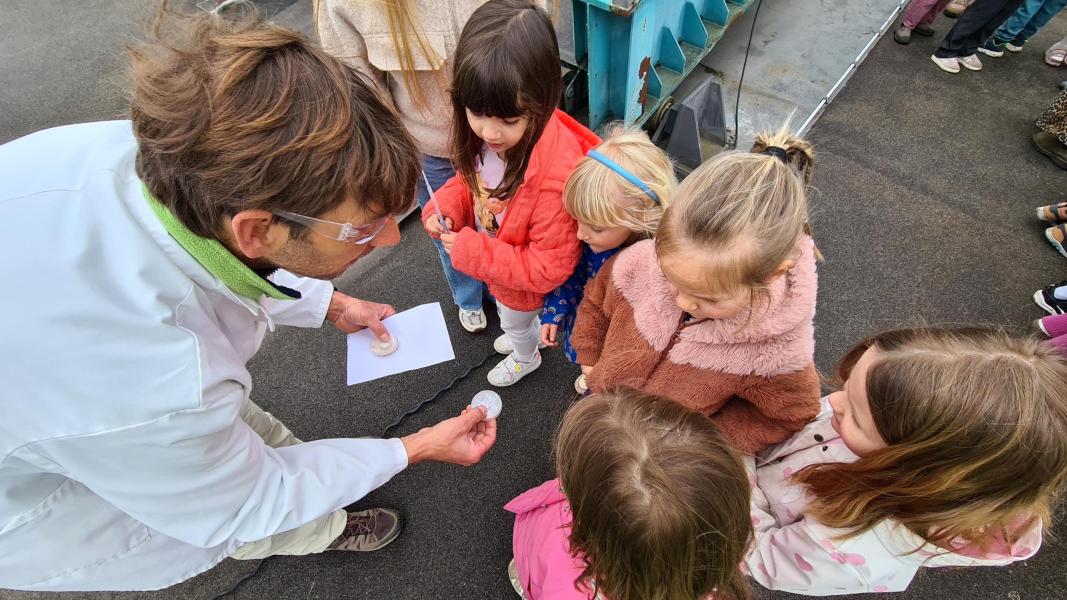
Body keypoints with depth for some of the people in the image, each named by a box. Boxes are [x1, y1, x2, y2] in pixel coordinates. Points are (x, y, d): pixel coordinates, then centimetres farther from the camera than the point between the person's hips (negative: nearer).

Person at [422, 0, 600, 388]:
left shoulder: (556, 174, -43)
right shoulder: (484, 134, -22)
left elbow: (549, 267, -33)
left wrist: (472, 252, -32)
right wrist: (446, 206, -19)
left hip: (528, 283, -6)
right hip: (499, 264, 6)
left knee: (516, 321, 28)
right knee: (513, 315, 36)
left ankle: (525, 358, 63)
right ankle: (529, 334, 71)